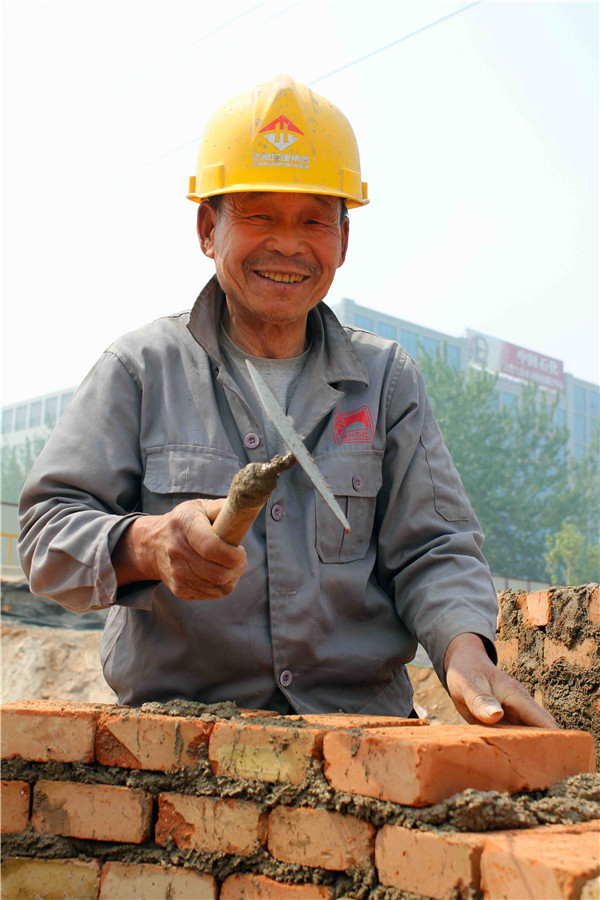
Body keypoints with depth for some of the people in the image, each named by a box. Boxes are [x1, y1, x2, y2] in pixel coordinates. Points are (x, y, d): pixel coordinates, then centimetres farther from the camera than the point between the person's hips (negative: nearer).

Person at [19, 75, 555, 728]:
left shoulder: (387, 380, 15)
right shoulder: (141, 369, 9)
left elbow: (431, 549, 9)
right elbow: (49, 530, 2)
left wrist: (464, 647, -13)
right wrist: (149, 545, -20)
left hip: (360, 722, 1)